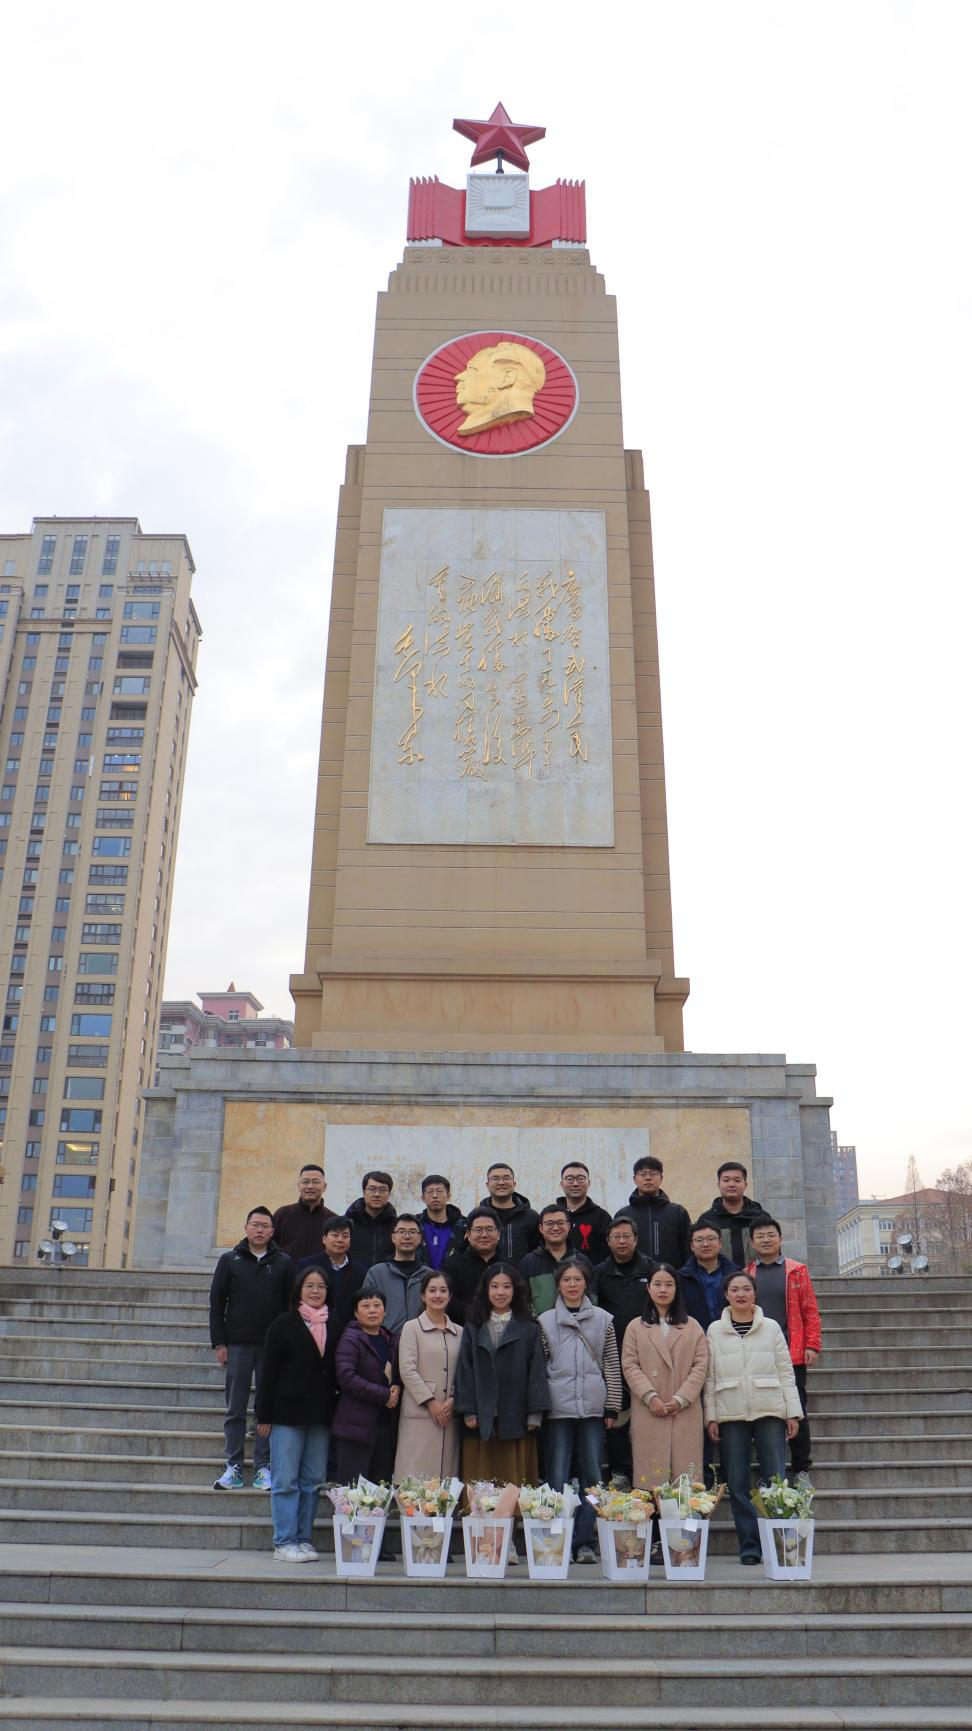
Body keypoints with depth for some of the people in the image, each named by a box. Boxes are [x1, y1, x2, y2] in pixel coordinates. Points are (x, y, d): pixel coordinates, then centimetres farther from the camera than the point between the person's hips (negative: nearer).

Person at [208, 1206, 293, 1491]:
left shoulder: (284, 1263, 5)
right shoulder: (230, 1260, 6)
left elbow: (292, 1305, 4)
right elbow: (216, 1303, 5)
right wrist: (219, 1343, -1)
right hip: (237, 1346, 0)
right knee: (235, 1409, 4)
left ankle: (263, 1467, 10)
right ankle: (233, 1467, 12)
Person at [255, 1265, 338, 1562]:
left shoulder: (333, 1327, 8)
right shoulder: (284, 1324, -2)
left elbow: (337, 1371, 12)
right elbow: (269, 1371, -2)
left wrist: (335, 1412, 4)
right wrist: (264, 1415, -6)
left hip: (320, 1414, 4)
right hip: (287, 1412, -4)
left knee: (313, 1481, 7)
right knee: (286, 1481, -1)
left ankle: (304, 1539, 17)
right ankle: (284, 1543, 6)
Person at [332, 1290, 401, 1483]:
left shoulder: (390, 1340, 14)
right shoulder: (350, 1340, -7)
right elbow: (347, 1377, -18)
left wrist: (397, 1387, 0)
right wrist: (384, 1395, -15)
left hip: (386, 1423, 7)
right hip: (357, 1423, -6)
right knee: (353, 1489, -5)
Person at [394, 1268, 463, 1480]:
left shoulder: (459, 1333, 15)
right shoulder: (412, 1328, 2)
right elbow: (407, 1370, -5)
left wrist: (453, 1401, -4)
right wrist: (430, 1402, -9)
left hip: (450, 1414, 4)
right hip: (419, 1414, -4)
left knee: (447, 1474, 2)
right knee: (417, 1476, -6)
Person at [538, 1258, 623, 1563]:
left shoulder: (603, 1320, 9)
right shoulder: (545, 1321, 7)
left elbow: (612, 1366, 9)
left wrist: (612, 1407, 4)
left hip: (593, 1407, 1)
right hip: (557, 1409, -1)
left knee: (592, 1476, 2)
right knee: (557, 1477, 0)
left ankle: (584, 1542, 10)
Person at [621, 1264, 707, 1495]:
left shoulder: (692, 1326, 12)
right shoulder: (635, 1327, 10)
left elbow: (700, 1365, 4)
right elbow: (630, 1366, 2)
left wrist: (681, 1399, -8)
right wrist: (651, 1397, -12)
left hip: (685, 1412, 1)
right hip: (648, 1413, -1)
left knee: (685, 1475, -2)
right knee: (651, 1475, -3)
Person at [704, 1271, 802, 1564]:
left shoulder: (771, 1327, 7)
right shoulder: (715, 1331, 6)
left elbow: (786, 1372, 6)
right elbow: (709, 1377, 5)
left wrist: (793, 1412, 0)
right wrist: (710, 1416, 0)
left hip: (769, 1411, 0)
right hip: (730, 1415, 1)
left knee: (776, 1479, -4)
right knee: (737, 1482, 2)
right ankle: (749, 1544, 11)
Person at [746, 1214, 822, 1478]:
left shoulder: (797, 1271, 4)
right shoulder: (745, 1274, 7)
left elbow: (810, 1311, 2)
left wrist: (812, 1345, -6)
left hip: (792, 1355, -1)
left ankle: (801, 1468, 15)